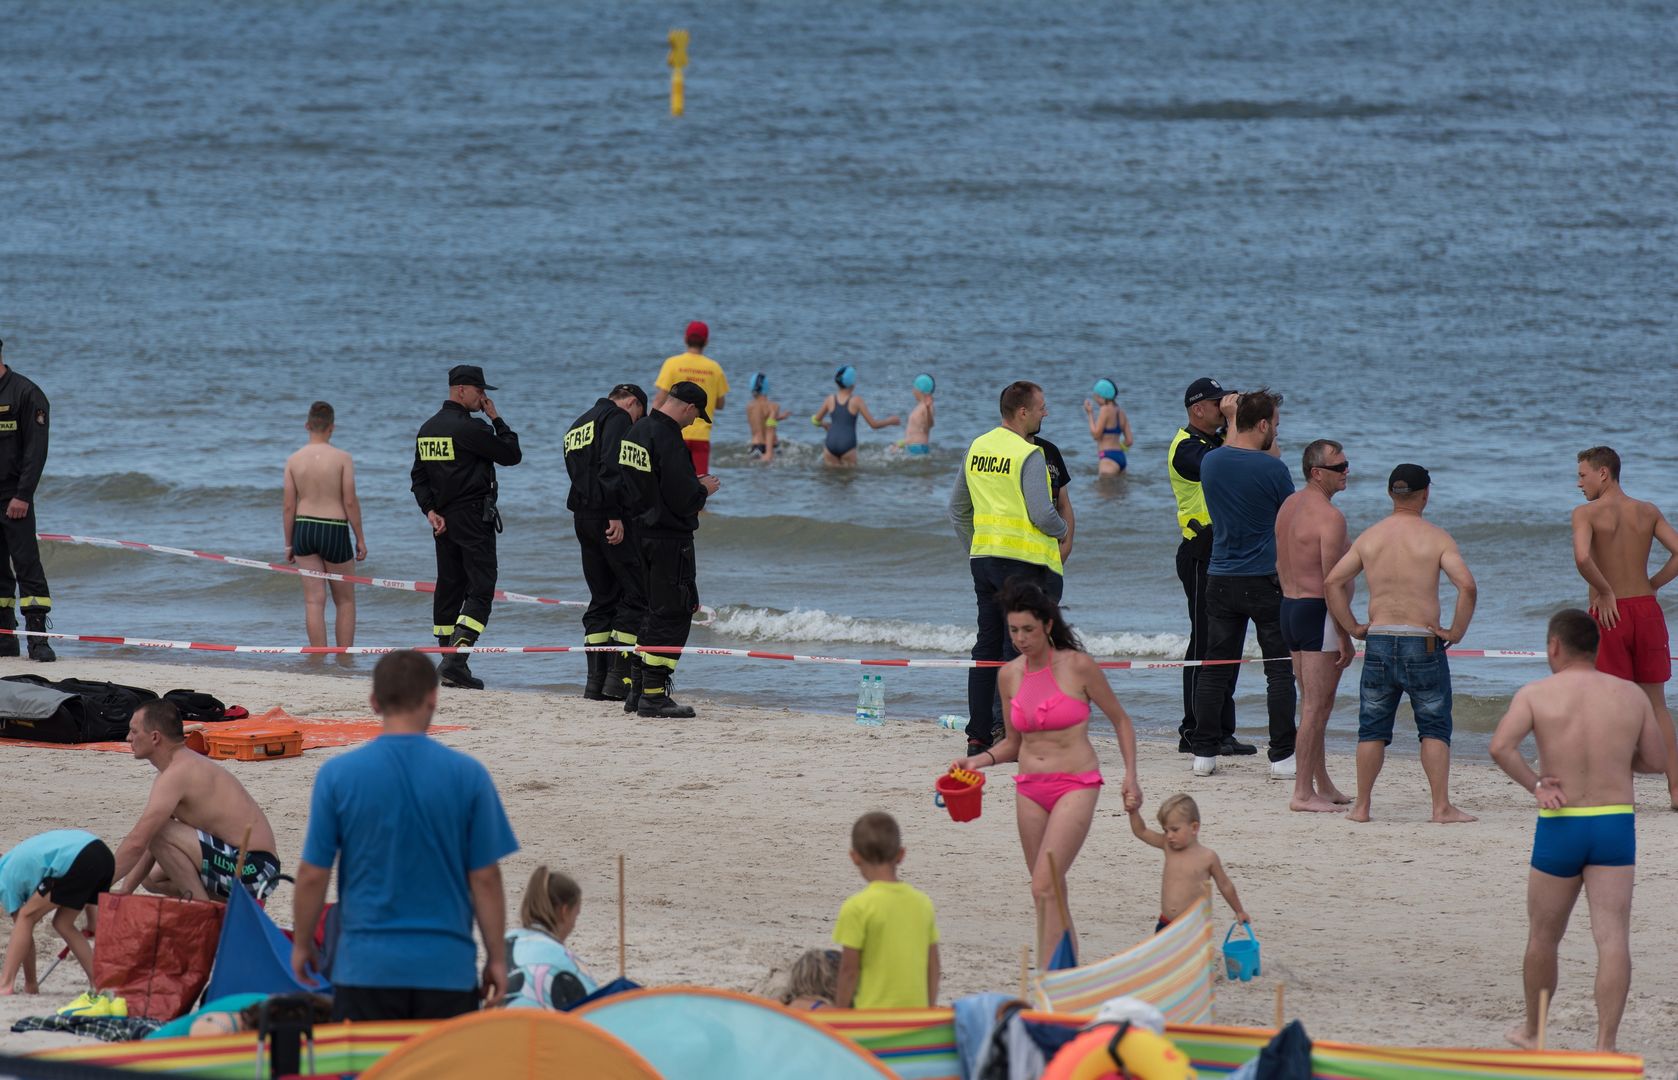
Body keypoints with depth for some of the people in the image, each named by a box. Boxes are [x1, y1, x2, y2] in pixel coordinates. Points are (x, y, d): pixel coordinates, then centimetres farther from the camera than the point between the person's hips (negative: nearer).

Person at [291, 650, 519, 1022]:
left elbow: (313, 875, 0)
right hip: (447, 968, 0)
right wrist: (497, 957, 8)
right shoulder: (468, 775, -3)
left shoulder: (337, 775, -3)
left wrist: (302, 945, 15)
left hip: (366, 965, 0)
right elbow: (485, 877, -1)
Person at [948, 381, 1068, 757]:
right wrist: (1062, 530, 2)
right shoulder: (1029, 455, -13)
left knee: (987, 645, 12)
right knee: (1018, 649, -3)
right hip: (1024, 561, -7)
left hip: (983, 557, 7)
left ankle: (978, 735, 12)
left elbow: (957, 509, 17)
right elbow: (1042, 514, -19)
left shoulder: (977, 448, 10)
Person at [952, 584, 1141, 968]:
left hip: (1076, 786, -6)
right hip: (1030, 789, 6)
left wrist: (1130, 776, -4)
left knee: (1044, 886, -18)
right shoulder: (1010, 675, 7)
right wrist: (978, 760, -1)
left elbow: (1120, 721, 4)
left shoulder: (1077, 666, -7)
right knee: (1053, 893, 9)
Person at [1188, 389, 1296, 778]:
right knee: (1280, 669, 2)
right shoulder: (1272, 468, -13)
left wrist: (1231, 420, 30)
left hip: (1220, 581, 5)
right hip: (1266, 581, -5)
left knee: (1215, 668, 10)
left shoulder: (1211, 462, 1)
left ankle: (1204, 752, 9)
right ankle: (1282, 756, 0)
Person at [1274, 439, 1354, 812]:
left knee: (1310, 705, 17)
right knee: (1317, 708, -6)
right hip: (1318, 613, -10)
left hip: (1289, 607, 10)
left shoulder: (1289, 506, 12)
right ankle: (1303, 793, -7)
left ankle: (1323, 785, 25)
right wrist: (1345, 637, -17)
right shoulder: (1329, 516, -17)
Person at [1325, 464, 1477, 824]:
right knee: (1434, 727, 4)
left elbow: (1332, 582, 5)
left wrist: (1352, 627, 11)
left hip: (1378, 642, 3)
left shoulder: (1369, 537, 6)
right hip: (1422, 642, -3)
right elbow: (1467, 586, -16)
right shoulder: (1436, 538, -5)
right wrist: (1456, 630, -5)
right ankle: (1442, 807, -1)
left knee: (1373, 728, 11)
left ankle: (1361, 805, 12)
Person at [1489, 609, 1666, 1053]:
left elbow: (1500, 747, -18)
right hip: (1616, 825, 1)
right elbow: (1656, 761, 13)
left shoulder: (1536, 694, -3)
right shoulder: (1631, 696, 5)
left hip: (1559, 829, -1)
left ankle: (1532, 1031, 32)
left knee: (1543, 938, 17)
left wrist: (1536, 784, -8)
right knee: (1613, 938, -5)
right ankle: (1605, 1045, -15)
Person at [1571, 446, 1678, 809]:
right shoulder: (1648, 512, 6)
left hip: (1609, 613, -4)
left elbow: (1582, 557, -26)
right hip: (1646, 609, 4)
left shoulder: (1586, 514, -9)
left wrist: (1605, 591, -12)